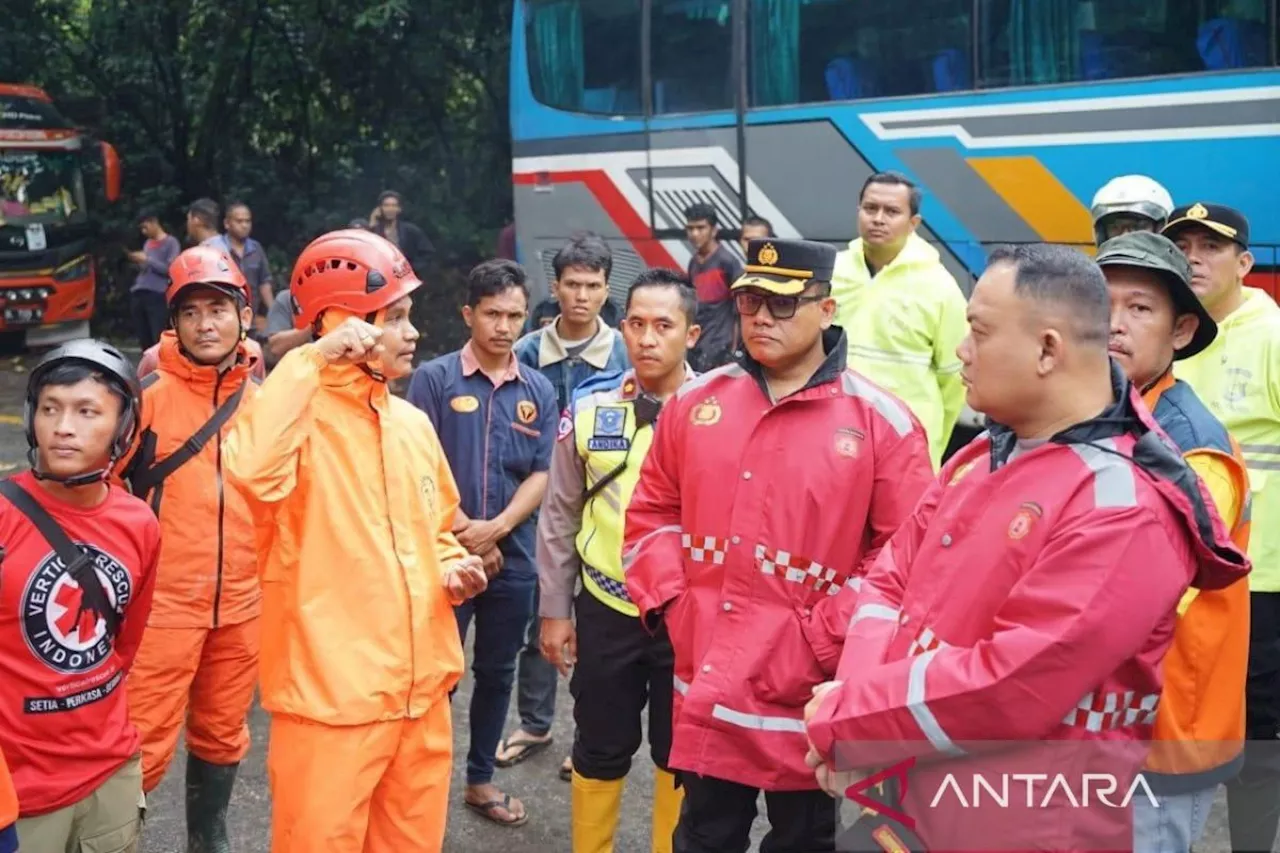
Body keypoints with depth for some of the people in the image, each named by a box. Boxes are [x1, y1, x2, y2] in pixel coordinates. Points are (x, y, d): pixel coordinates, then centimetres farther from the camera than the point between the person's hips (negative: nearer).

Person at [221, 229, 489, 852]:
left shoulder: (413, 423, 11)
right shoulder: (301, 414, -12)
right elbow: (251, 469, -36)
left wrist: (451, 566, 2)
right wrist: (311, 361, -27)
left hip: (420, 689, 7)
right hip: (332, 694, -7)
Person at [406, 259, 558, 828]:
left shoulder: (539, 391, 5)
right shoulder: (434, 378, -4)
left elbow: (542, 473, 2)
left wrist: (495, 529, -12)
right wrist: (465, 534, -10)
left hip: (513, 558, 3)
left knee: (497, 673, 14)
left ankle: (481, 779, 29)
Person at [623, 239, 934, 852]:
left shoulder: (882, 423, -9)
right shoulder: (696, 402, 5)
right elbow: (652, 511, 13)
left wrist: (827, 639, -14)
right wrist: (670, 603, 0)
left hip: (812, 693, -3)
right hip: (706, 685, 4)